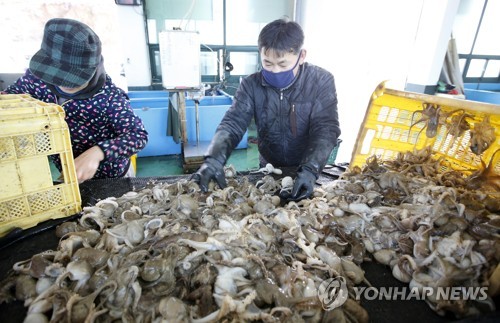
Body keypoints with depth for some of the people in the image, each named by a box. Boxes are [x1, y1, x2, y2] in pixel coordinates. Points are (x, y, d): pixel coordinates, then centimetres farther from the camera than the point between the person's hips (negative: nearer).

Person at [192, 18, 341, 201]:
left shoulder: (321, 82, -10)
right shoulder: (251, 85, -6)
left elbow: (325, 129, -18)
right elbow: (232, 123, -15)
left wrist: (310, 170, -35)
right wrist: (214, 159, -34)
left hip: (309, 171, -1)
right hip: (269, 169, 2)